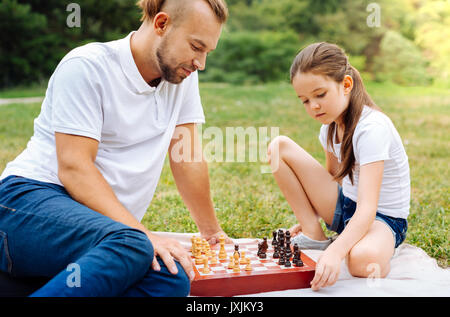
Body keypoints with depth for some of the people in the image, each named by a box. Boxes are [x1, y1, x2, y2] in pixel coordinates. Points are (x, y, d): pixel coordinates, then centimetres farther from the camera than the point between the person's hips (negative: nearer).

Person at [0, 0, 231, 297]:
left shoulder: (182, 73, 8)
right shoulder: (87, 66, -10)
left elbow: (187, 157, 12)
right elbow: (73, 168, -17)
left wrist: (212, 232, 15)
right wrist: (142, 234, -28)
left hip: (107, 220, 6)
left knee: (174, 278, -25)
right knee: (131, 246, -37)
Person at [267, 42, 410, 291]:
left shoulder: (372, 128, -27)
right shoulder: (331, 122, -3)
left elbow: (367, 209, -36)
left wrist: (335, 251, -50)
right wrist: (312, 215, 6)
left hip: (383, 217, -8)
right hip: (344, 205, 8)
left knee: (362, 260, -44)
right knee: (279, 147, -6)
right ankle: (313, 235, -2)